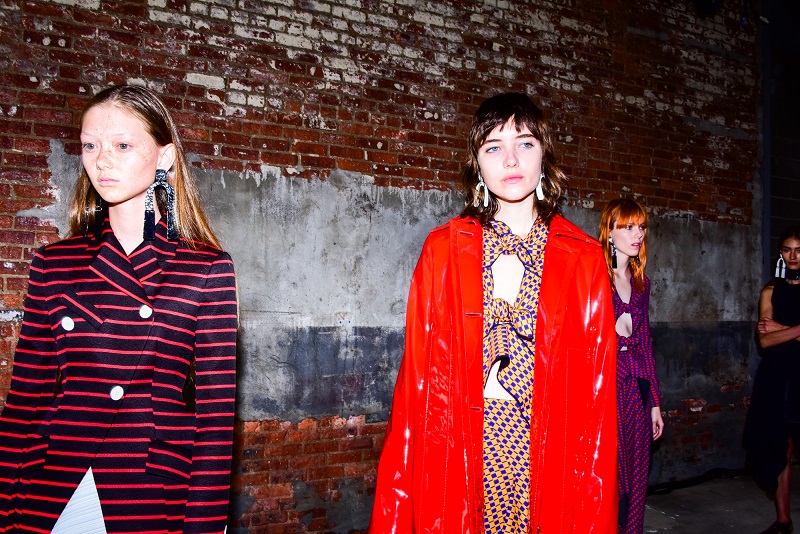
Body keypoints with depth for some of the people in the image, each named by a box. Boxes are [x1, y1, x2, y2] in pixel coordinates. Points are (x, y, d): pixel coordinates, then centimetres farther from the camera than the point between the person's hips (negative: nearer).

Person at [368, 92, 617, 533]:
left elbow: (598, 393, 0)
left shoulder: (584, 260, 2)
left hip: (550, 461, 1)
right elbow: (417, 379, -1)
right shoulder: (443, 251, 1)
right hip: (462, 469, 0)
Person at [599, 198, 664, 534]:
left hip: (636, 393, 6)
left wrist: (655, 402, 16)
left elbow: (645, 344, 17)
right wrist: (615, 334, -17)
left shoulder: (641, 282, 13)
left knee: (635, 481, 11)